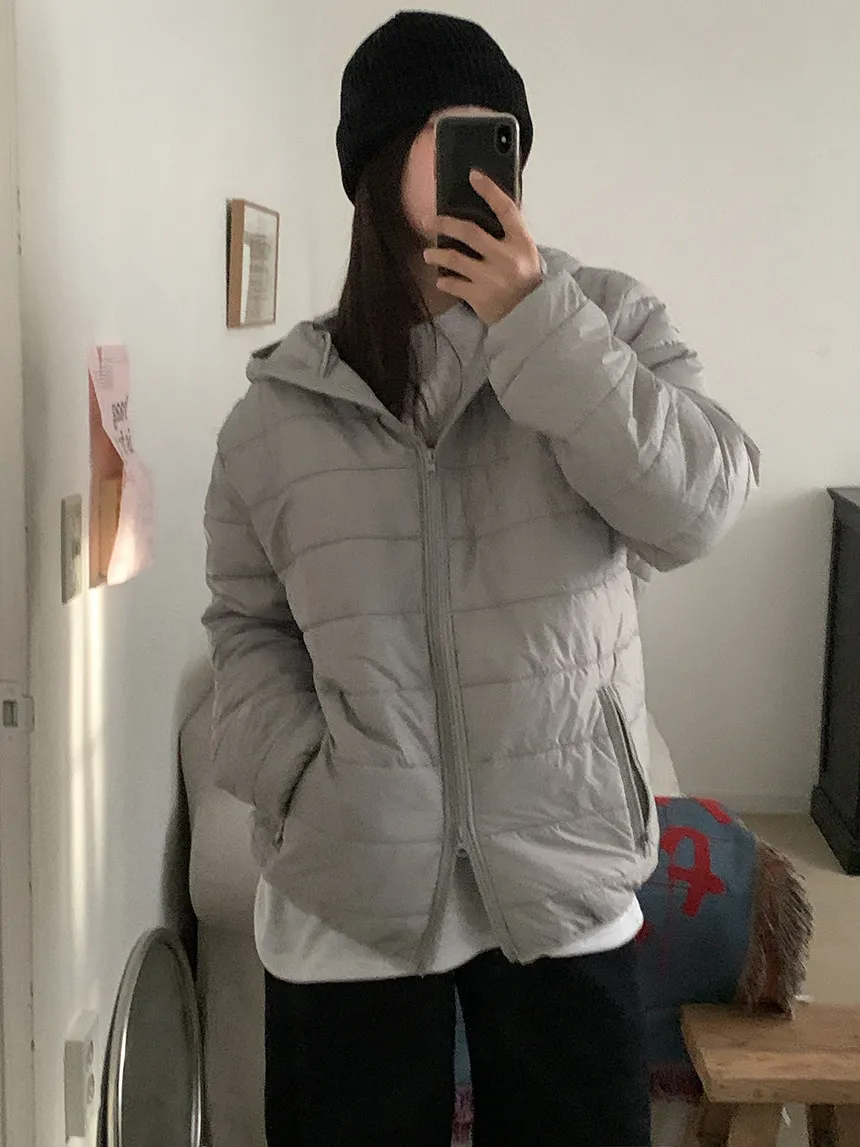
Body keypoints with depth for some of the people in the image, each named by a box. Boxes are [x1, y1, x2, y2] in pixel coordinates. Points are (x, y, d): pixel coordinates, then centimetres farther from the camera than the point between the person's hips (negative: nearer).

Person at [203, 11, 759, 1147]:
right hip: (346, 892, 1)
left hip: (564, 875, 0)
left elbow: (698, 508, -14)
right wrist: (299, 779, -7)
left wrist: (534, 324, -18)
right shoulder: (281, 398, 2)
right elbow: (246, 625, 8)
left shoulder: (606, 319, -1)